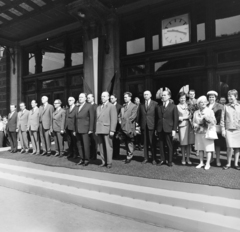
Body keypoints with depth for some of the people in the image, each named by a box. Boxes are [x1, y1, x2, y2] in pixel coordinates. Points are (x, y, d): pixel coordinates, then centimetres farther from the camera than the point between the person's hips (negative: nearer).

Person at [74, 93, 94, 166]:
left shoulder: (89, 106, -2)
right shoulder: (77, 107, 16)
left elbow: (91, 118, -6)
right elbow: (76, 119, 15)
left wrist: (90, 129, -11)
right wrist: (75, 129, 10)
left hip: (85, 130, -6)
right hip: (78, 130, 6)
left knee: (86, 145, -1)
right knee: (79, 145, 8)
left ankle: (86, 160, 11)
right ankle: (82, 159, 19)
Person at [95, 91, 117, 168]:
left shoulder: (111, 106, -1)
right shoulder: (98, 107, 18)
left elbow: (114, 119, -8)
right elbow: (97, 119, 16)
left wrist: (112, 130, -14)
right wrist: (96, 130, 10)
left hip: (107, 130, -5)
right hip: (99, 130, 6)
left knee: (108, 147, -1)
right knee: (101, 147, 8)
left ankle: (109, 163, 8)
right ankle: (103, 161, 18)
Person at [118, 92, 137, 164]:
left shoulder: (134, 106, 0)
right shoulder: (123, 106, 19)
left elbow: (133, 116, -10)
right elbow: (120, 115, 18)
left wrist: (126, 120, -13)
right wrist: (120, 120, -1)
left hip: (129, 127, -6)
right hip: (123, 127, 6)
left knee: (130, 142, -3)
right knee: (126, 142, 11)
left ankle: (129, 156, 6)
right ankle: (128, 155, 21)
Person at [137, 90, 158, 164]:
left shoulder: (155, 104, 2)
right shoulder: (141, 105, 11)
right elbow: (138, 115, 11)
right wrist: (138, 124, 3)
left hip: (152, 125, -3)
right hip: (143, 126, 3)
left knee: (152, 143, 0)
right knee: (145, 143, 7)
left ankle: (154, 159, 11)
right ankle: (146, 158, 17)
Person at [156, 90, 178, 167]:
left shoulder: (173, 107, 1)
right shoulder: (158, 107, 10)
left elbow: (175, 119, -2)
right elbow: (157, 118, 9)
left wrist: (174, 130, -8)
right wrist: (156, 129, 5)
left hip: (168, 129, -3)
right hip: (160, 129, 3)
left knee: (170, 145, 4)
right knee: (161, 145, 8)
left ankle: (170, 161, 16)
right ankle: (162, 160, 21)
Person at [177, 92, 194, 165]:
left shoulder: (188, 105, 10)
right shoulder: (177, 107, 0)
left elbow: (191, 115, 13)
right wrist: (186, 117, -8)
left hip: (189, 125, 3)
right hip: (182, 125, -3)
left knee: (189, 143, 6)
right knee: (183, 143, 2)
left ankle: (188, 159, 17)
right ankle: (183, 159, 15)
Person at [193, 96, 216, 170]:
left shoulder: (210, 111, 2)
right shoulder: (196, 112, 11)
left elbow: (214, 122, -2)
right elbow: (194, 122, 13)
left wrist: (206, 117, -16)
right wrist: (196, 125, -8)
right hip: (199, 133, 3)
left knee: (208, 148, -3)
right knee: (200, 148, 7)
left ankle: (208, 163, 6)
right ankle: (201, 163, 19)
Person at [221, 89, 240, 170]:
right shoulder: (226, 106, 4)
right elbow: (222, 118, 4)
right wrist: (223, 129, 0)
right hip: (229, 129, -1)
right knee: (230, 147, -8)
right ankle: (228, 164, 7)